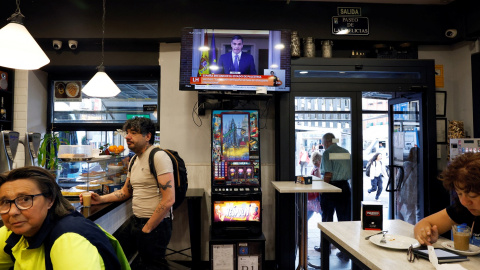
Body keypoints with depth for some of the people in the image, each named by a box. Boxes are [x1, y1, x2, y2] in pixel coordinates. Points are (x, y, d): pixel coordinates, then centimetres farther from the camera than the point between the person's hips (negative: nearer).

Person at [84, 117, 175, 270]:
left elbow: (168, 200, -22)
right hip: (137, 222, 8)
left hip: (156, 224, -8)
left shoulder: (158, 157, -17)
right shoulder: (134, 160, 12)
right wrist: (100, 199, 5)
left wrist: (147, 228, -16)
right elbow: (125, 192, 21)